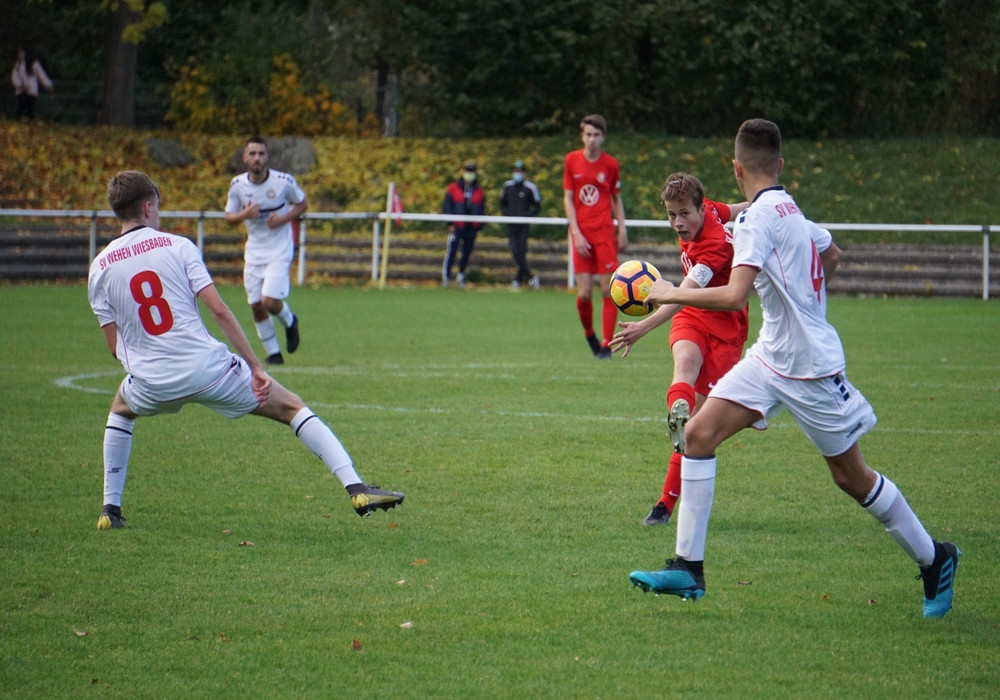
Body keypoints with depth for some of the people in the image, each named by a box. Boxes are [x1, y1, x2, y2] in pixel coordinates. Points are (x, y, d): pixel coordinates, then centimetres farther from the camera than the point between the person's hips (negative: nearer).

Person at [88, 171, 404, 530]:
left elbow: (115, 346, 6)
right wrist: (256, 368, -6)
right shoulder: (176, 245, 1)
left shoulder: (99, 268, 7)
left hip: (152, 384, 2)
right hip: (205, 367, -2)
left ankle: (110, 509, 29)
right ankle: (356, 488, -4)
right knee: (290, 407, 10)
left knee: (120, 410, 37)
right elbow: (218, 310, -7)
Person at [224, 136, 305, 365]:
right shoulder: (238, 184, -6)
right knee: (256, 306, 3)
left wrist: (284, 218, -16)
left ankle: (290, 321, 19)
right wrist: (244, 214, -19)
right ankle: (273, 353, 20)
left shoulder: (284, 181, -13)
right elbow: (229, 216, 4)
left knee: (270, 301, -16)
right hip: (254, 250, 3)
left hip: (280, 249, -3)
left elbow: (302, 204, 3)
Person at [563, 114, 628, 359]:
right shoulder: (572, 160, 4)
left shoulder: (610, 164, 4)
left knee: (608, 290, -7)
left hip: (605, 233, 0)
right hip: (581, 233, 0)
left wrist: (622, 231, 6)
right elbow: (568, 198, 4)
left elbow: (617, 200, 13)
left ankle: (606, 345, -3)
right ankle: (589, 334, 23)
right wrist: (576, 233, -5)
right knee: (584, 293, -3)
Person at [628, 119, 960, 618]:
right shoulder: (792, 211, 7)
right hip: (770, 357, 9)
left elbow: (733, 296, -30)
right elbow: (831, 254, 27)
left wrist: (672, 293, -18)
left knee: (850, 476, 4)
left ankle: (933, 559, 23)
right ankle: (688, 568, -5)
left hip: (810, 367, -9)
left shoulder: (758, 217, -20)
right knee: (699, 433, -5)